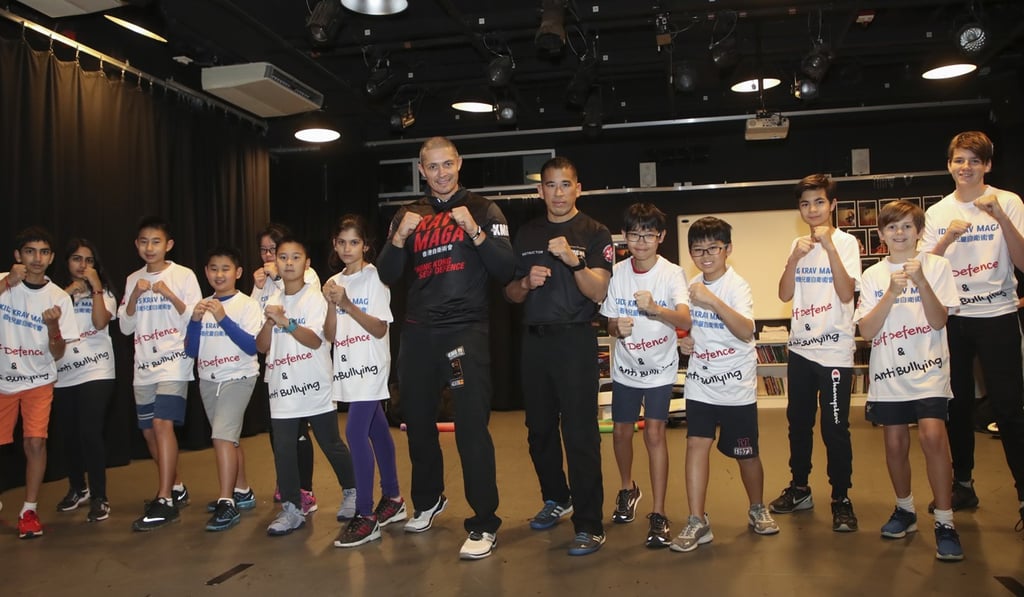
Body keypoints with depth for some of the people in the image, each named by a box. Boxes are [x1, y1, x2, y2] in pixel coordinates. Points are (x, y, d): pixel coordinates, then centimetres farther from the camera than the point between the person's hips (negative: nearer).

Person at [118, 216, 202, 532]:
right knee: (149, 430, 10)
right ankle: (176, 487, 27)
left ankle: (165, 500, -15)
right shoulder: (133, 279, 11)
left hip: (174, 361, -6)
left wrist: (170, 295, -18)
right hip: (144, 365, 6)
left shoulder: (184, 275, -3)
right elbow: (125, 327, 8)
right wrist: (135, 296, -7)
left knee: (162, 423, -18)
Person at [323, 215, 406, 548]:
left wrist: (347, 304, -20)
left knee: (355, 432, -14)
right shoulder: (334, 282, 11)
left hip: (370, 365, -6)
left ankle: (366, 517, -10)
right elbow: (330, 336, 6)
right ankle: (392, 500, 25)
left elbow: (380, 329, -12)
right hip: (348, 368, 6)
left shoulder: (374, 277, -6)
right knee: (376, 431, 13)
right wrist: (331, 305, -11)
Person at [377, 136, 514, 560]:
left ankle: (483, 524, 0)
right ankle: (428, 500, 35)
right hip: (418, 333, 4)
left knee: (472, 426, -9)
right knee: (418, 422, 13)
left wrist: (474, 231, -17)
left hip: (466, 330, -4)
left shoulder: (483, 210, 4)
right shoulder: (409, 215, 13)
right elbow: (388, 277, 7)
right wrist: (399, 238, -9)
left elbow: (506, 271, -5)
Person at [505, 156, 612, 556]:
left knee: (580, 433, -7)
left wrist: (573, 260, -24)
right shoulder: (527, 234, 13)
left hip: (575, 339, -5)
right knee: (539, 428, 12)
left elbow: (599, 292, -10)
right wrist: (526, 283, -7)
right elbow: (510, 294, 14)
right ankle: (556, 498, 33)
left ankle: (589, 525, 1)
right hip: (534, 339, 5)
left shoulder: (594, 234, 0)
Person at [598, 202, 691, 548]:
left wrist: (654, 308, -48)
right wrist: (617, 328, -22)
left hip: (659, 367, -3)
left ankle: (658, 514, -1)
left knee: (654, 432, -11)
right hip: (625, 366, 4)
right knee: (621, 430, 12)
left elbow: (685, 320, -29)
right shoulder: (618, 273, -4)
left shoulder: (672, 273, -14)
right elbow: (608, 322, 2)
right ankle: (627, 489, 38)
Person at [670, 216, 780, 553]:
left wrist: (713, 301, -39)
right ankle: (697, 522, 0)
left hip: (736, 384, -4)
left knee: (746, 452, 9)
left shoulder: (737, 286, -13)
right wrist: (685, 341, 1)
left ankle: (757, 509, 34)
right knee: (696, 443, -7)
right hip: (700, 383, 4)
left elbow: (746, 331, -29)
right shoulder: (693, 286, 5)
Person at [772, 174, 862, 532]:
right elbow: (784, 295, 2)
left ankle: (841, 499, 12)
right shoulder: (798, 245, 10)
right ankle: (799, 489, 28)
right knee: (798, 421, 14)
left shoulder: (845, 242, -5)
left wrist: (829, 245, -21)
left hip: (834, 350, -5)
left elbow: (846, 293, -17)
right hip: (800, 348, 6)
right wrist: (794, 258, -11)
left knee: (835, 427, -2)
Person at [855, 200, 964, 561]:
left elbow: (939, 321, -8)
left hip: (928, 369, -2)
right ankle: (905, 509, 28)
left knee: (932, 434, -19)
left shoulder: (936, 266, 1)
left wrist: (920, 281, -20)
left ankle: (944, 522, -8)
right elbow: (867, 331, -4)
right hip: (888, 373, 3)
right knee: (895, 443, 7)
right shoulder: (873, 276, 6)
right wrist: (892, 293, -15)